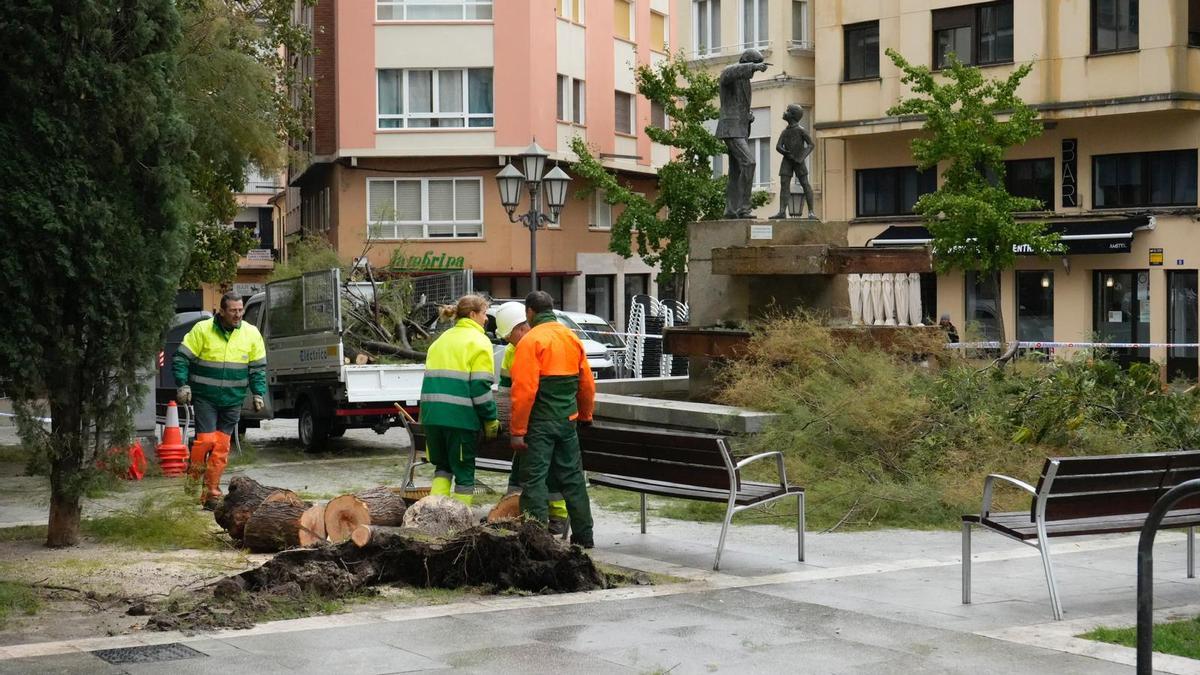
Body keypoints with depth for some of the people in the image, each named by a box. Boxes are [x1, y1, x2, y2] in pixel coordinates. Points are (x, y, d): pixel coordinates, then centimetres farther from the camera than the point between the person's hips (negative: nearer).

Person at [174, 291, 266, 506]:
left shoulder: (251, 334, 2)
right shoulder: (202, 330, -8)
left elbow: (258, 367, 11)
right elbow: (181, 358, -3)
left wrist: (258, 393, 4)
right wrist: (183, 385, -11)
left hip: (232, 400, 3)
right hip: (204, 397, -3)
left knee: (222, 446, 3)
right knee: (205, 439, -13)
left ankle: (211, 492, 9)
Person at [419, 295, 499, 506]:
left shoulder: (442, 339, 18)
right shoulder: (478, 341, -4)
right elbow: (480, 387, -11)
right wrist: (491, 420, -6)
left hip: (432, 411, 6)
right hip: (461, 416, -6)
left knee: (443, 465, 18)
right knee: (464, 471, 4)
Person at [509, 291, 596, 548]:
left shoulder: (531, 341, -11)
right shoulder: (572, 338, 10)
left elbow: (524, 390, -17)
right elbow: (587, 384, 16)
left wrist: (518, 430, -15)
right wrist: (585, 416, 30)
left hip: (540, 421, -6)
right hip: (568, 420, 6)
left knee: (534, 479, -1)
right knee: (572, 478, 14)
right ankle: (583, 535, 18)